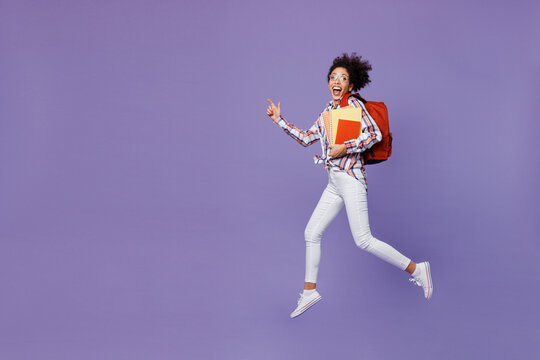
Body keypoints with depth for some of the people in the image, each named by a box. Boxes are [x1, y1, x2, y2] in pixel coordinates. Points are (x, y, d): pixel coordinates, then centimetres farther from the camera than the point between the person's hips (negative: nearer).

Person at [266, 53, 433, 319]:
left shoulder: (353, 104, -7)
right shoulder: (327, 112, 16)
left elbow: (375, 134, -17)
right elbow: (306, 139, 22)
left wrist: (344, 148, -19)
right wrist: (279, 120, 20)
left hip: (351, 179, -8)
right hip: (334, 183, 8)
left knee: (363, 240, -10)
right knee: (311, 233, 9)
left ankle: (416, 269, 2)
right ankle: (309, 291, 20)